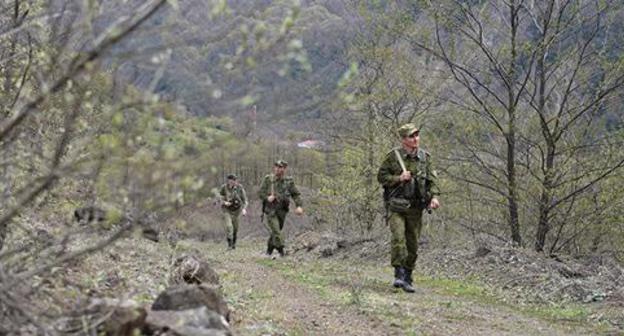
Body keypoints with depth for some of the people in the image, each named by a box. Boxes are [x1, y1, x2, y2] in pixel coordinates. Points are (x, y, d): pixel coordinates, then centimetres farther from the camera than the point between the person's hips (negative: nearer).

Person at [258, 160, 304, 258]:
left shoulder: (289, 181, 0)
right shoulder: (268, 179, -3)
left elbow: (296, 194, -1)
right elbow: (260, 192, -1)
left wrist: (299, 206, -16)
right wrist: (267, 198, -22)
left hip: (282, 211, 3)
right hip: (270, 210, -3)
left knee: (276, 231, 12)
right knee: (275, 231, -16)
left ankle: (269, 250, 31)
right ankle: (281, 250, -15)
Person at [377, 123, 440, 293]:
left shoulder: (424, 157, 6)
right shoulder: (393, 156, -4)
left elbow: (432, 179, 3)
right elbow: (381, 176, 0)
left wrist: (434, 196, -13)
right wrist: (399, 178, -15)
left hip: (416, 207, 3)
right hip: (396, 206, -3)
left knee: (413, 244, 6)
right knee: (398, 238, -20)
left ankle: (407, 278, 16)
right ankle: (399, 274, -18)